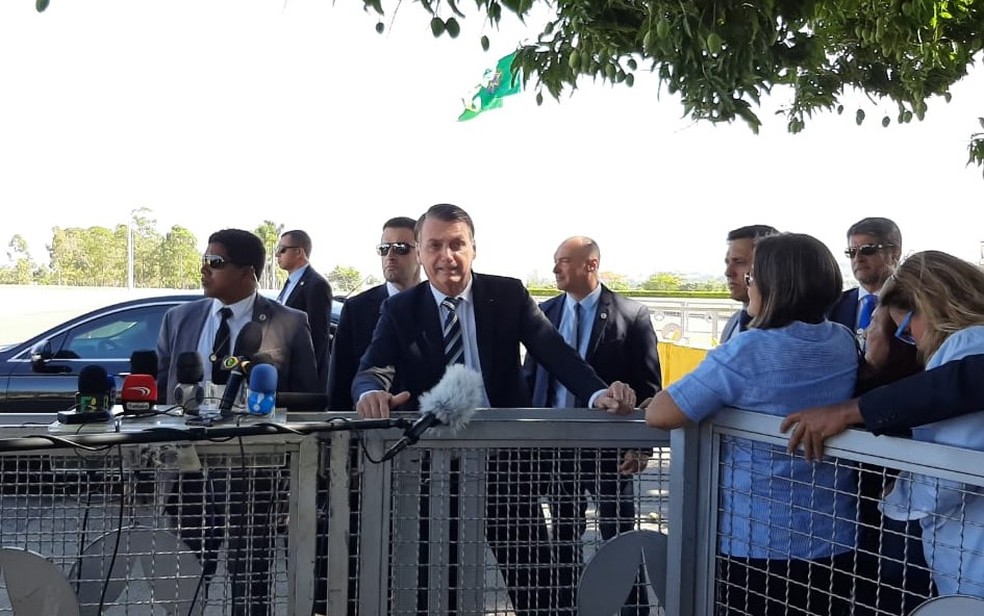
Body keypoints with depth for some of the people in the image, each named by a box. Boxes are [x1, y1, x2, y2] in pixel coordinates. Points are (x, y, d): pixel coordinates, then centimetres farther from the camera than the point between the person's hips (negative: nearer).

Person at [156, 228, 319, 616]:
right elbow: (158, 390, 12)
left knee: (251, 583, 9)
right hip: (188, 465, 3)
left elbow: (306, 399, 1)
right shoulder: (179, 320, 7)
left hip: (254, 471, -3)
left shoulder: (289, 324, -4)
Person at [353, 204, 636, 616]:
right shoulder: (400, 310, 0)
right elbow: (372, 370, -13)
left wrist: (598, 393, -32)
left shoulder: (509, 295, -1)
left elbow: (554, 351, -13)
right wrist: (371, 392, -39)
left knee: (531, 577, 2)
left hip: (504, 453, 0)